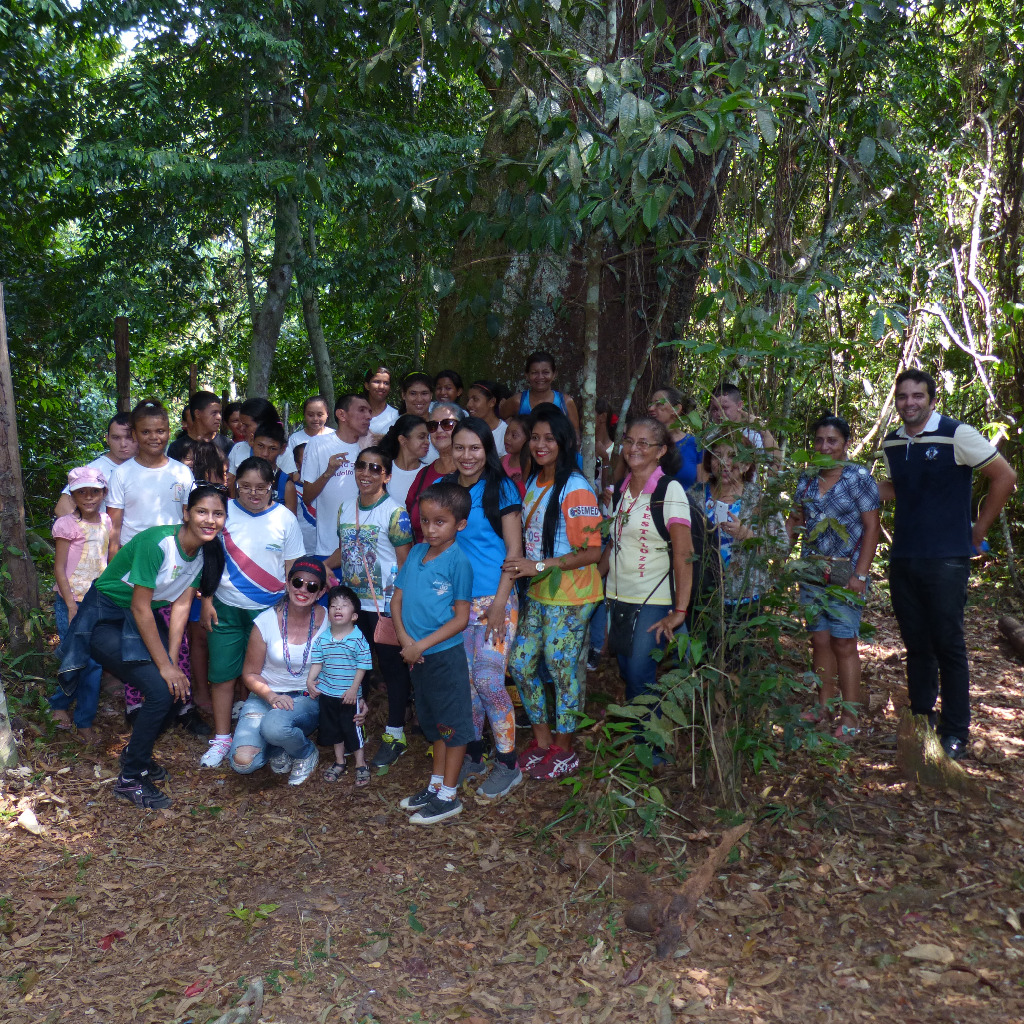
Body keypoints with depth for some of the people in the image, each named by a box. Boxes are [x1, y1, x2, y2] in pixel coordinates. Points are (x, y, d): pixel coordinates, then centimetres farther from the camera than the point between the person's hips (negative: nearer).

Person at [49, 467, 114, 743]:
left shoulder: (106, 522, 6)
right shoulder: (67, 524, -8)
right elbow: (59, 569, -8)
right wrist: (72, 607, -13)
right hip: (72, 601, -5)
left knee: (95, 660, 6)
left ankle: (85, 722, 18)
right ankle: (59, 704, 20)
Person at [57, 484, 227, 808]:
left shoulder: (207, 552, -5)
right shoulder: (157, 542, -28)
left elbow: (181, 606, -3)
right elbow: (140, 607, -25)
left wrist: (172, 662, -9)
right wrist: (165, 665, -20)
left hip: (141, 621, 7)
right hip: (104, 620, -7)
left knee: (179, 688, -3)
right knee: (161, 691, -18)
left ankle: (136, 753, 23)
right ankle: (130, 779, 0)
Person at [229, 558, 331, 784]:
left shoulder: (327, 620, -9)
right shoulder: (266, 621, -10)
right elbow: (250, 674, -1)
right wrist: (272, 696, -20)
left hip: (306, 699, -1)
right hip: (265, 696, 1)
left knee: (274, 726, -36)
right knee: (243, 762, -23)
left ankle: (307, 752, -1)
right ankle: (277, 748, 12)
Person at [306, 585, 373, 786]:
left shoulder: (358, 639, -14)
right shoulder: (322, 638, -2)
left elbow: (362, 666, -12)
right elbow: (317, 662, 3)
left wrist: (354, 688, -16)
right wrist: (310, 680, -10)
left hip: (349, 694, -4)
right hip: (327, 692, 5)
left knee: (352, 729, 2)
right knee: (333, 728, 17)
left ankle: (361, 764, 18)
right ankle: (339, 762, 34)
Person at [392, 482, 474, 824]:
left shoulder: (458, 561, -15)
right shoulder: (416, 553, 3)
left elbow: (461, 618, -15)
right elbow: (397, 599, 7)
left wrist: (421, 645, -16)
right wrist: (404, 638, -8)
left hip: (446, 654, -7)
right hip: (417, 654, 7)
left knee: (453, 723, 6)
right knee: (434, 722, 20)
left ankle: (448, 796, 18)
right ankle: (435, 785, 35)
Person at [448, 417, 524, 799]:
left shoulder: (500, 488, -5)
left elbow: (514, 548, -7)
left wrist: (500, 603, -13)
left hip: (494, 599, -5)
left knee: (488, 680, -7)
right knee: (465, 679, 10)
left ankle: (508, 764, 8)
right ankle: (473, 756, 26)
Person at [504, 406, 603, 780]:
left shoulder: (576, 490, -17)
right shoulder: (534, 483, 8)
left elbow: (591, 552, -19)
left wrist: (540, 566, -21)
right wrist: (524, 567, 2)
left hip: (570, 597, -8)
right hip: (538, 594, 8)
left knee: (562, 669, 4)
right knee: (521, 663, 11)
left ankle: (564, 749, 24)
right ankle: (542, 738, 30)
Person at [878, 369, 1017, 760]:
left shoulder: (957, 435, -8)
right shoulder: (891, 444, 10)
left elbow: (1005, 476, -4)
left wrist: (978, 530, -2)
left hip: (946, 560, -5)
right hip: (903, 559, 5)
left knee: (948, 645, 0)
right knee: (915, 643, 12)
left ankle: (955, 731, 11)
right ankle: (921, 718, 24)